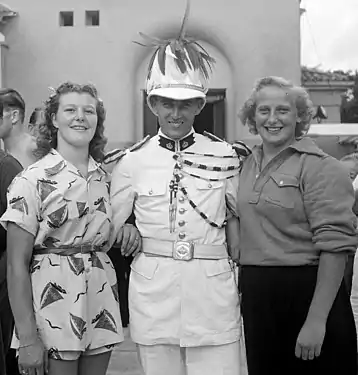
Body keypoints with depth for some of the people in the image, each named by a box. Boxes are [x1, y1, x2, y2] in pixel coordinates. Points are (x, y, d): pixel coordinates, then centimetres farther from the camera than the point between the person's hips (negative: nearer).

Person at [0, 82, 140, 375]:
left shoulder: (105, 177, 7)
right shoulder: (32, 180, -9)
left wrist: (128, 229, 2)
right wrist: (28, 338, -15)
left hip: (101, 300, 5)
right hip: (54, 302, -5)